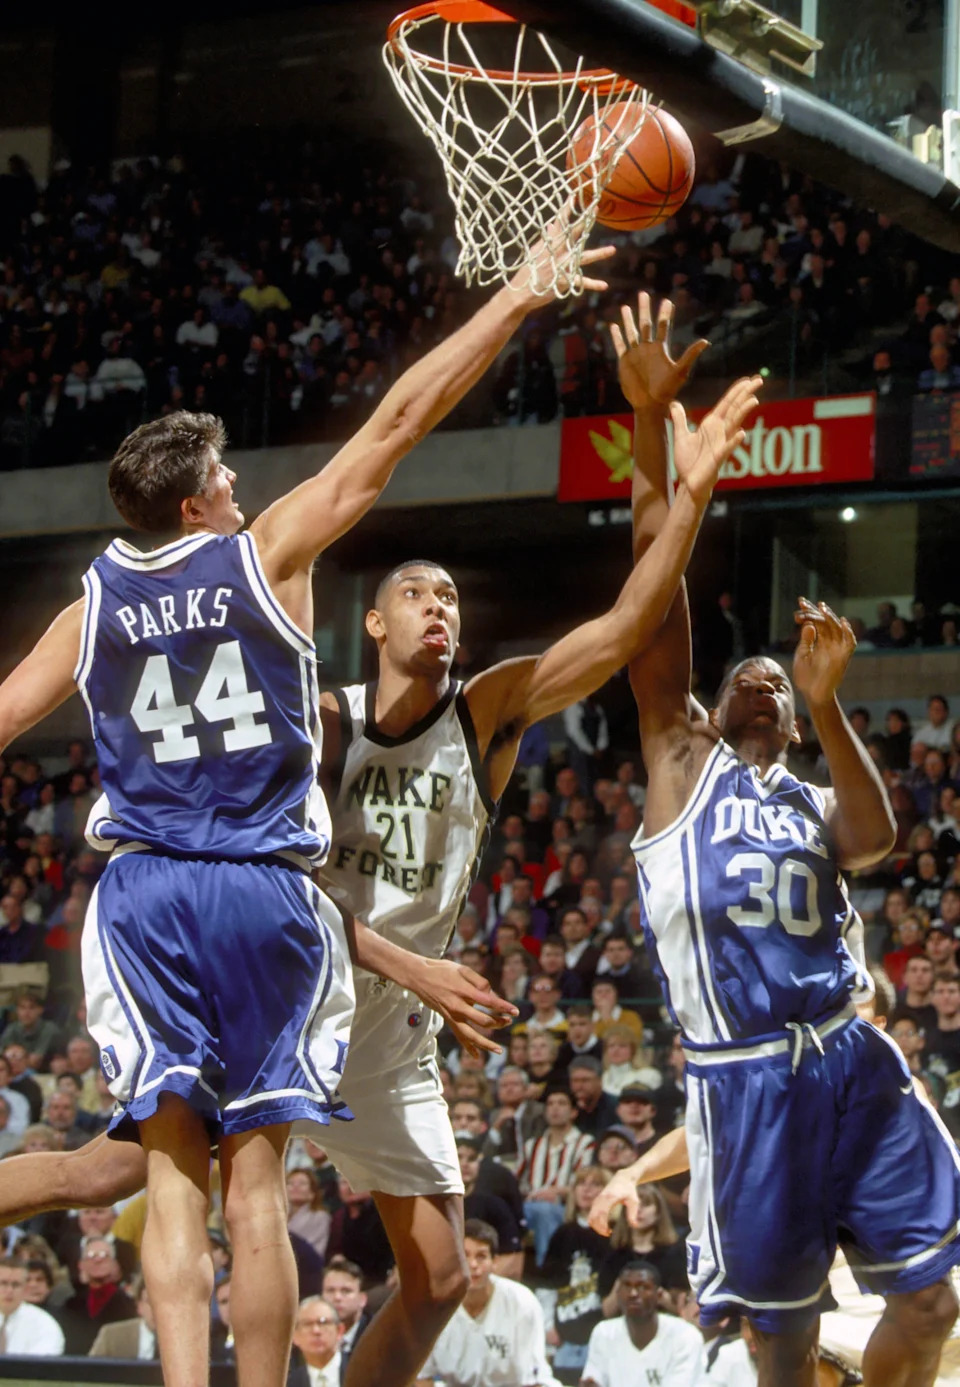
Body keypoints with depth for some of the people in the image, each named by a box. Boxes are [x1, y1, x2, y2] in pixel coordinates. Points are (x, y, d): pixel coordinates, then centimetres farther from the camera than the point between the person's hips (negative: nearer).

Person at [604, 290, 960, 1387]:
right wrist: (650, 419, -4)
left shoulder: (814, 802, 20)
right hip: (744, 1074, -3)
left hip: (851, 1057, 3)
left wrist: (827, 706, -18)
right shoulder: (682, 754, 13)